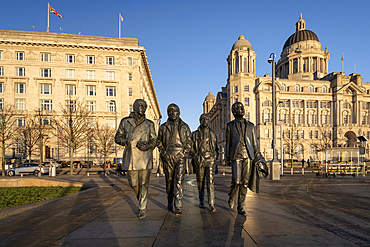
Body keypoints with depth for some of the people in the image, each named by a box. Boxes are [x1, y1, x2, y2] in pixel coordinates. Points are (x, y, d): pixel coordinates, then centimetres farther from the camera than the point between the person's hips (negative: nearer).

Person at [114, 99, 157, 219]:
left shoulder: (149, 124, 6)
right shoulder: (125, 122, 8)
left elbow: (154, 141, 8)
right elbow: (117, 137, 12)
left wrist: (147, 145, -14)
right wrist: (125, 141, -9)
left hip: (144, 157, -1)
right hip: (130, 157, 2)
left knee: (143, 184, 0)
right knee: (133, 183, 11)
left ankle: (142, 208, 14)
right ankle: (141, 199, 40)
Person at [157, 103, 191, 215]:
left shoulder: (184, 126, 8)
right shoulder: (163, 127, 9)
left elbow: (189, 142, 11)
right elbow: (159, 141, 13)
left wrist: (185, 153, -3)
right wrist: (163, 153, -1)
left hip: (180, 157, -1)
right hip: (167, 157, 2)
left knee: (179, 180, -11)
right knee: (169, 181, 10)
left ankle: (178, 207, -8)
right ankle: (170, 203, 28)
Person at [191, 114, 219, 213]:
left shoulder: (213, 134, 10)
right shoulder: (195, 134, 6)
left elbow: (216, 148, 17)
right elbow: (192, 148, 8)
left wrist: (215, 156, 6)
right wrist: (195, 157, -2)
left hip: (210, 160, 0)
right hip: (199, 161, 0)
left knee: (210, 182, -7)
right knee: (200, 181, 11)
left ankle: (211, 205, -5)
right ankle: (201, 201, 28)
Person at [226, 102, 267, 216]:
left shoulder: (250, 126, 12)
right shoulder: (230, 125, 8)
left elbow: (255, 143, 12)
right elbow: (228, 143, 8)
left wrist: (259, 158, 7)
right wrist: (227, 158, 3)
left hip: (248, 156, 2)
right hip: (236, 156, -2)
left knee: (245, 182, 3)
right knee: (236, 181, -10)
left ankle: (240, 207, 15)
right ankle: (231, 197, 21)